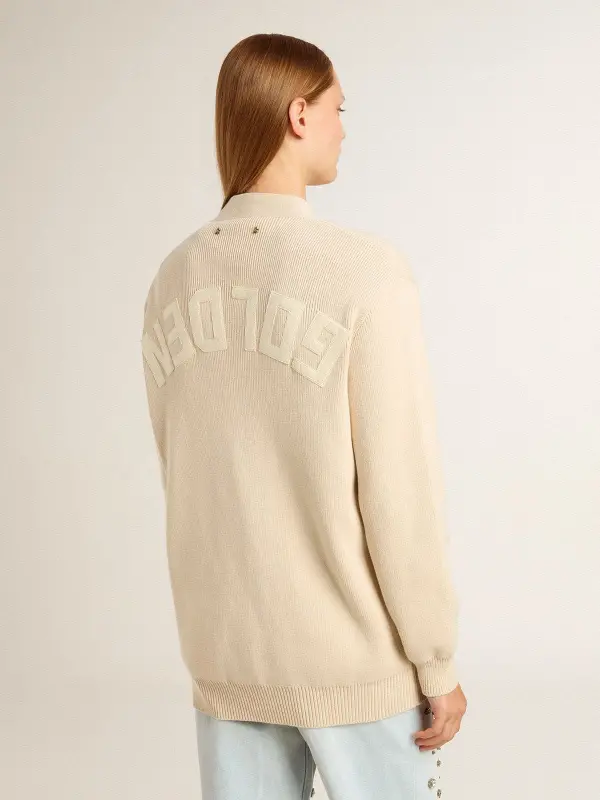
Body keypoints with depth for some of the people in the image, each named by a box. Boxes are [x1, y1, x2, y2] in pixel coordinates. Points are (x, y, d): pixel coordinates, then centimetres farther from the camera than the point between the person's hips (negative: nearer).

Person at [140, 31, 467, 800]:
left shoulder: (173, 281, 0)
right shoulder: (366, 272, -19)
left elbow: (184, 480, 7)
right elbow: (401, 492, -18)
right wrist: (438, 663, -6)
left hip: (226, 650, 5)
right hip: (355, 655, -5)